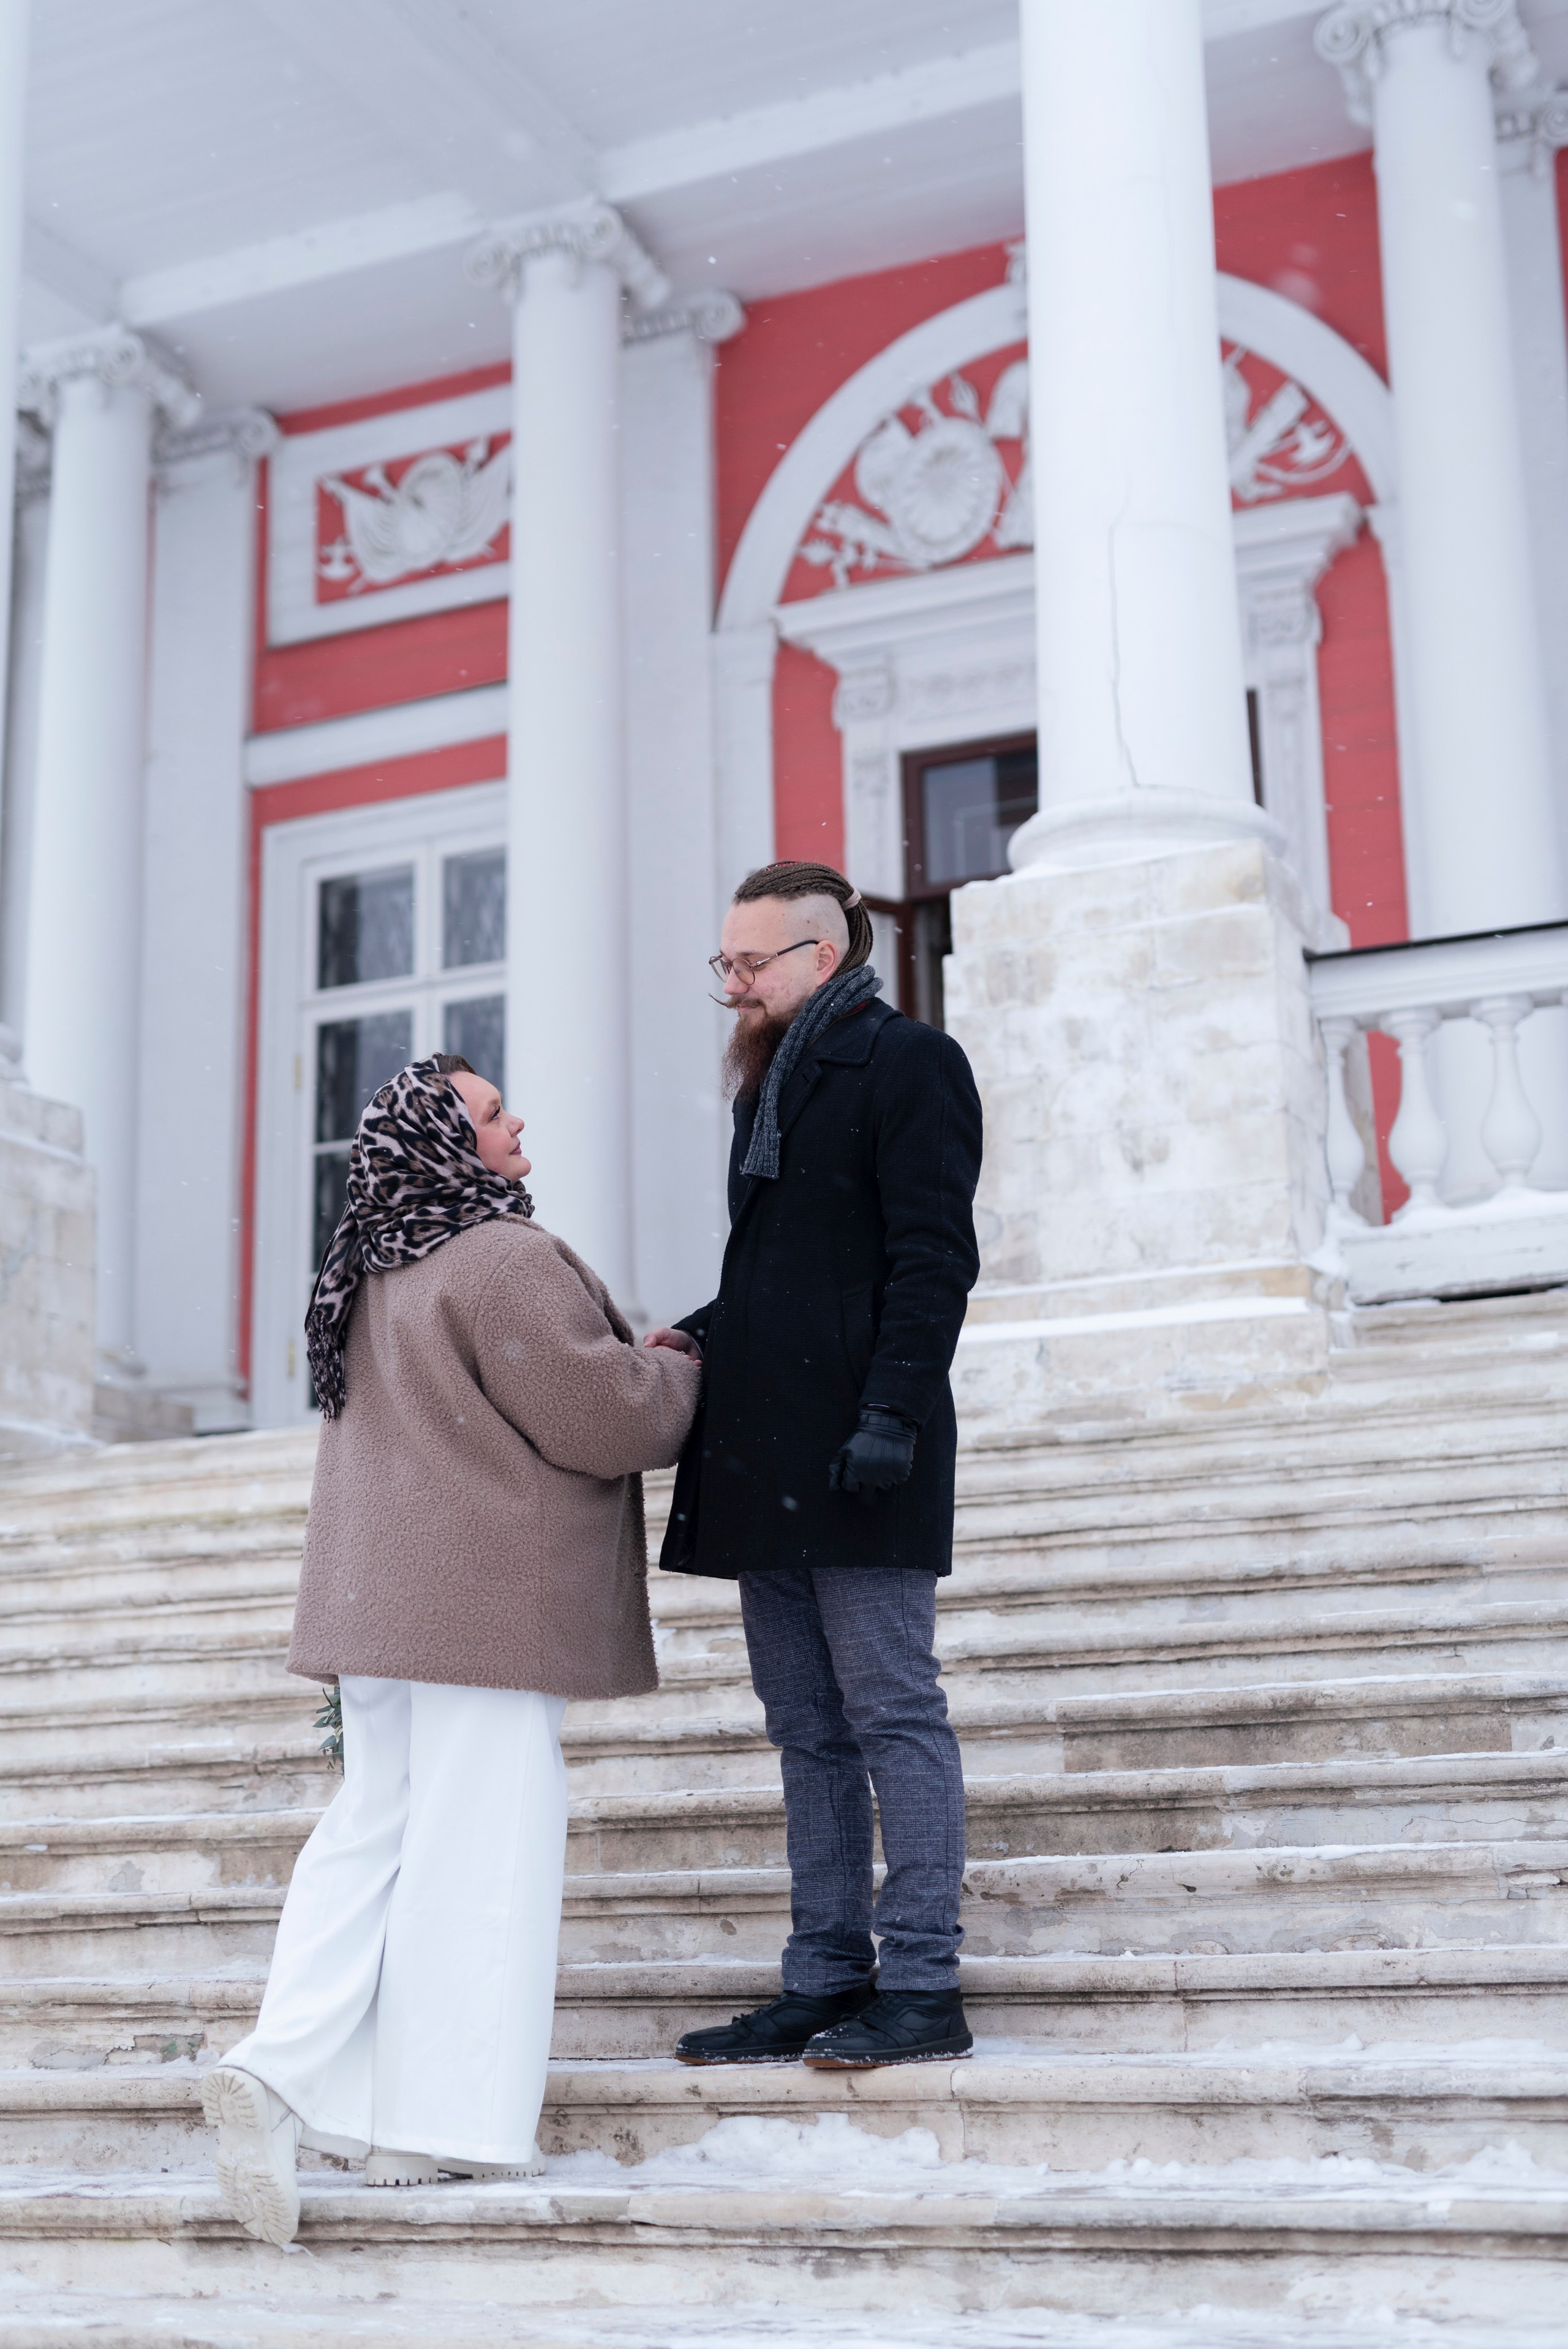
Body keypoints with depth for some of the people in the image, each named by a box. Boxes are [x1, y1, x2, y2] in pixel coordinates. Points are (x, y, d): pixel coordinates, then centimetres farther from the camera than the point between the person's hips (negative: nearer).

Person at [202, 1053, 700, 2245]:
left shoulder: (373, 1273, 15)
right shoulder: (503, 1261, -15)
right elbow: (603, 1417, -15)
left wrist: (624, 1361, 23)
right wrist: (683, 1377, 6)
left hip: (383, 1597, 9)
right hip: (485, 1602, -9)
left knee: (372, 1828, 13)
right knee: (477, 1846, -1)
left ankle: (281, 2069, 2)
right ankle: (435, 2125, 5)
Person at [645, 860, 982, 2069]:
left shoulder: (906, 1060, -4)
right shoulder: (775, 1082, 22)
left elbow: (933, 1256, -13)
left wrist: (890, 1414, -20)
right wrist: (699, 1336, 8)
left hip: (857, 1453, -9)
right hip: (769, 1461, 9)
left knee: (891, 1712, -5)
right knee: (808, 1731, 9)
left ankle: (923, 1984, 0)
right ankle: (826, 1982, 15)